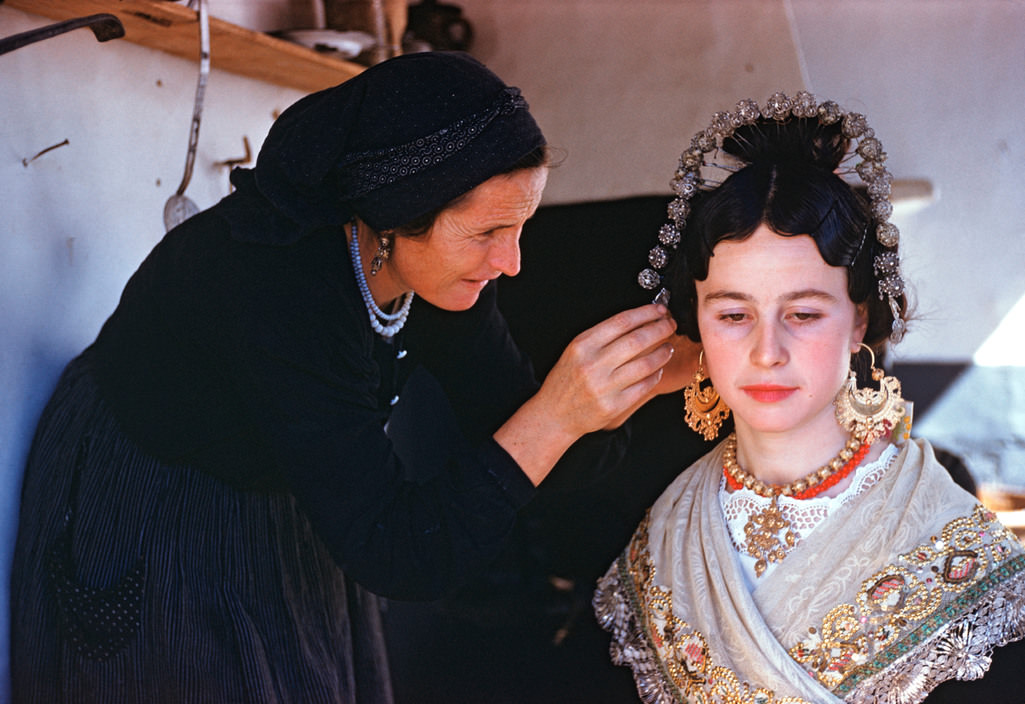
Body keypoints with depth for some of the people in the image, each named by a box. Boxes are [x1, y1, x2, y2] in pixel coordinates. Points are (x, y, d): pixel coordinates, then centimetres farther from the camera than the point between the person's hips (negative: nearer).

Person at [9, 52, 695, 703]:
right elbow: (393, 554, -37)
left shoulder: (431, 256, -18)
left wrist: (654, 368, -23)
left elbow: (505, 411, -8)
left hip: (283, 502, 7)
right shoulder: (281, 286, -39)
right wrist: (557, 415, -43)